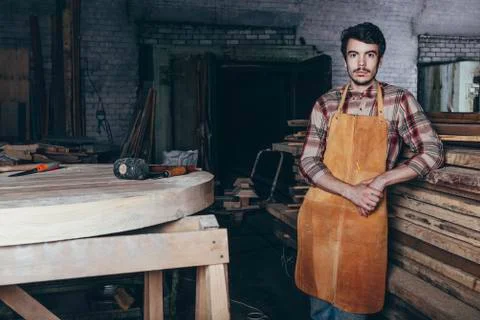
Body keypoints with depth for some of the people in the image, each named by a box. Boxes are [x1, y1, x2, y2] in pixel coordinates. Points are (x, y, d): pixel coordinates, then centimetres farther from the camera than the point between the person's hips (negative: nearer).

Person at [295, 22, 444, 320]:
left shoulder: (399, 101, 0)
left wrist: (381, 180, -15)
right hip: (320, 213, 2)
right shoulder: (326, 104, 2)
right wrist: (352, 192, -16)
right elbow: (309, 162, -2)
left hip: (366, 217, -1)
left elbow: (433, 152, -4)